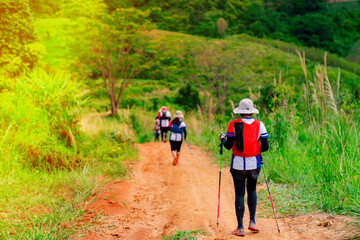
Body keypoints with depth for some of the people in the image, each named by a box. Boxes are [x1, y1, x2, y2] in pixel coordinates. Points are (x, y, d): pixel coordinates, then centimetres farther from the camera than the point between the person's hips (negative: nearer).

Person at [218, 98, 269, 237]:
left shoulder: (234, 125, -7)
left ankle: (240, 228, 8)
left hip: (238, 164, -2)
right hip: (254, 164, 2)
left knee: (239, 194, 6)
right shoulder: (259, 125, -2)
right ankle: (252, 222, 17)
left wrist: (222, 139, 12)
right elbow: (265, 147, -2)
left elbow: (228, 146, -8)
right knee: (252, 190, 23)